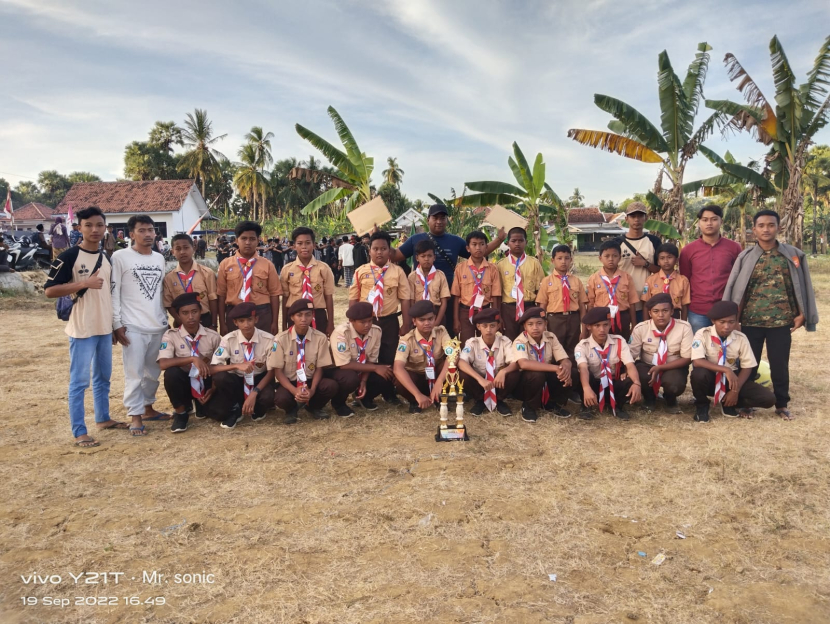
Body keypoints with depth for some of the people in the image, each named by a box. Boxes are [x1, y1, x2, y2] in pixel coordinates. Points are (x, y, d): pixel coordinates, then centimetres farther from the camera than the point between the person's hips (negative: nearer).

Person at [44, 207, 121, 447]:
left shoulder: (105, 258, 10)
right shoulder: (69, 256, -11)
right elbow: (49, 290, -15)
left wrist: (116, 324, 17)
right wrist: (84, 283, -25)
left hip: (105, 327, 7)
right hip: (82, 329, -7)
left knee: (103, 377, 18)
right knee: (79, 381, -1)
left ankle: (103, 418, 33)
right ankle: (79, 432, 6)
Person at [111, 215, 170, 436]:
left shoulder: (160, 258, 13)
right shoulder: (120, 257, -4)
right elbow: (114, 293, -6)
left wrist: (167, 318, 14)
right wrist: (117, 324, -11)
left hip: (159, 325, 5)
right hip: (133, 326, -5)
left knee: (154, 371, 13)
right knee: (134, 373, -3)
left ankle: (148, 408, 28)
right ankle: (135, 417, 6)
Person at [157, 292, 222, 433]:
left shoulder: (213, 336, -5)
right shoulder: (171, 336, -10)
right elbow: (163, 364, -25)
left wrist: (213, 389, -13)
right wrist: (193, 359, -32)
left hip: (206, 382, 2)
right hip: (184, 382, -1)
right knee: (171, 373, -34)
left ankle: (202, 405, 18)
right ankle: (181, 412, -7)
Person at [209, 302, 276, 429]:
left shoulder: (268, 339, -15)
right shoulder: (228, 339, -13)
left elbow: (271, 371, -13)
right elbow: (212, 369, -19)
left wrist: (254, 393, -28)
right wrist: (237, 365, -37)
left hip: (260, 380, -1)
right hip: (236, 381, 1)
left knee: (268, 397, -36)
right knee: (219, 377, -33)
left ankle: (258, 409, 3)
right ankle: (235, 410, -3)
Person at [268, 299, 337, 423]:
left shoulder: (320, 338, -8)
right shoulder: (281, 338, -10)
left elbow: (319, 368, -3)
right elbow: (277, 370, -9)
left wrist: (312, 390, -21)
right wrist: (294, 390, -24)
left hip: (310, 381, 2)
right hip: (288, 382, -1)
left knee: (331, 386, -29)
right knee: (281, 398, -35)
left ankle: (313, 406, 6)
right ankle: (292, 409, 6)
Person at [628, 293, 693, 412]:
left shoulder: (684, 327, -16)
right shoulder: (640, 328, -12)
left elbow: (687, 358, -14)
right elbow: (630, 354, -10)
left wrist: (660, 368, -25)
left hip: (673, 367, -1)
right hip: (647, 366, 1)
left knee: (675, 385, -35)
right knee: (637, 376, -33)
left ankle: (670, 400, 8)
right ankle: (649, 398, 6)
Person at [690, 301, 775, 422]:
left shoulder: (741, 338, -7)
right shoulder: (703, 334, -16)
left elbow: (747, 367, -4)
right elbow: (697, 362, -26)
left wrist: (736, 390, -16)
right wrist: (726, 370, -33)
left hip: (732, 379, 3)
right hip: (710, 378, -3)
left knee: (768, 398, -16)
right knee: (699, 374, -39)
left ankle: (728, 402, 8)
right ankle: (701, 405, -7)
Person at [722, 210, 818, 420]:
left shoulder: (793, 255, 2)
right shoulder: (745, 257, 0)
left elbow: (802, 285, 6)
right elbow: (733, 288, 1)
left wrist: (802, 314, 1)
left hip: (781, 321, 0)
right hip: (750, 321, 0)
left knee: (780, 365, 8)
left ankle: (781, 405, 24)